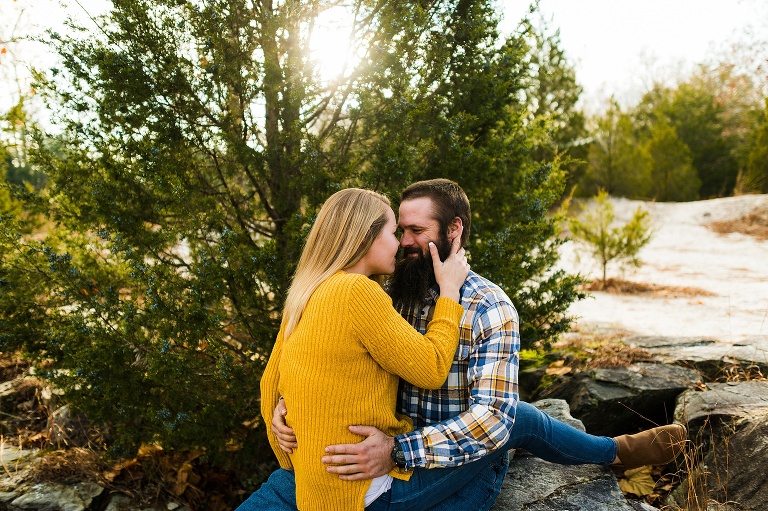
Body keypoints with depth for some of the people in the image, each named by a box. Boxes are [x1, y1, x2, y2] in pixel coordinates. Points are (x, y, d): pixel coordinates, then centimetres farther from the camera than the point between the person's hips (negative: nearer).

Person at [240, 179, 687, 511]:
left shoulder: (490, 306, -11)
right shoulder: (391, 296, -1)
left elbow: (491, 418, -19)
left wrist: (397, 451, -30)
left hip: (465, 466, -4)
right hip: (393, 454, 4)